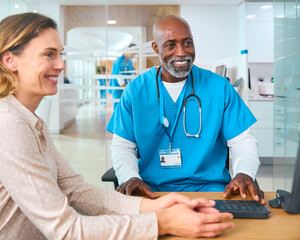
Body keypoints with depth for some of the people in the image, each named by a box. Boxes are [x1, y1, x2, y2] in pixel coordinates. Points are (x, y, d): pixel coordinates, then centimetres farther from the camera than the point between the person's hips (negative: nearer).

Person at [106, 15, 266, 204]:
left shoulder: (219, 87, 2)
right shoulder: (136, 89, 3)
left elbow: (242, 141, 2)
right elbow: (123, 146, 4)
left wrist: (244, 174, -20)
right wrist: (130, 177, -17)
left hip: (207, 185, -1)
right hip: (151, 188, 2)